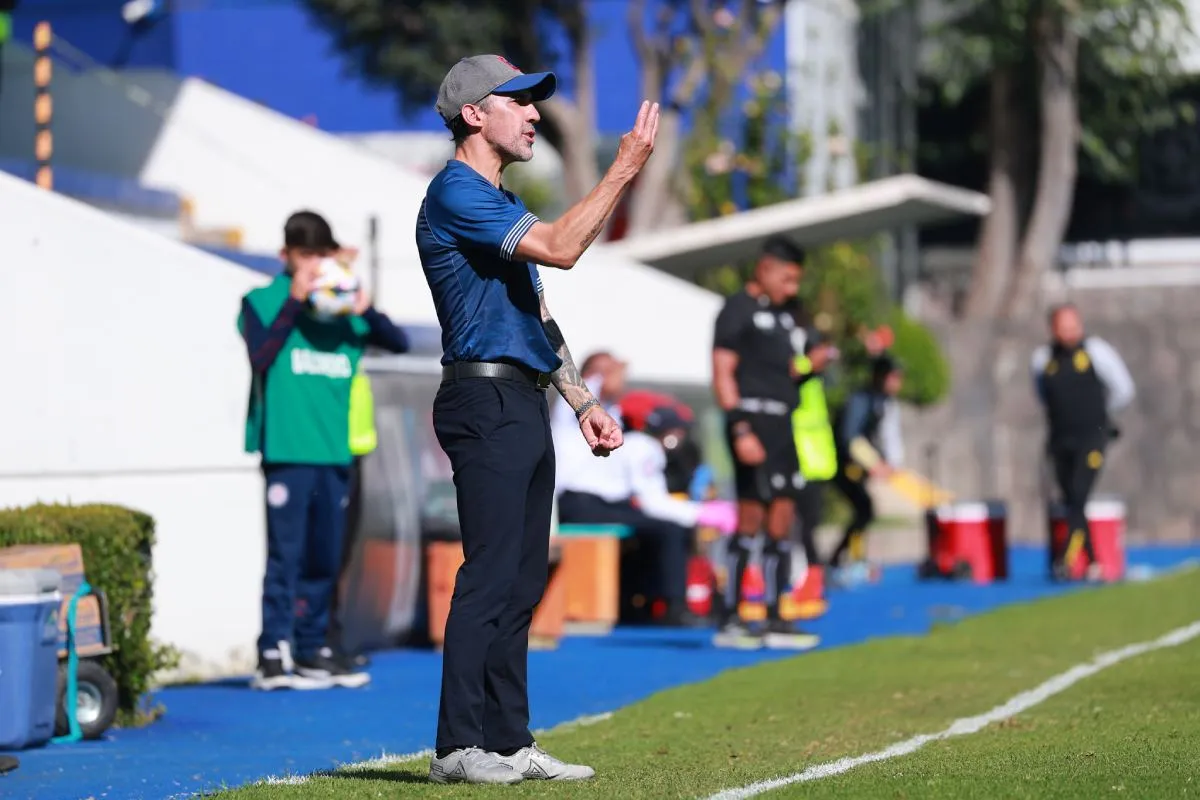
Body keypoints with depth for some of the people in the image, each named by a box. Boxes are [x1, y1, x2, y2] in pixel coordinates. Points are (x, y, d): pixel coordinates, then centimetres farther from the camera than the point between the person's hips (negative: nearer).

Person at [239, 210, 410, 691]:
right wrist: (295, 300, -15)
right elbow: (260, 356, -14)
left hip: (335, 450, 5)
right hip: (287, 449, -5)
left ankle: (313, 648, 19)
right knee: (285, 552, -8)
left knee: (324, 556, 10)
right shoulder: (263, 301, 2)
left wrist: (363, 308, -11)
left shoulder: (343, 308, 12)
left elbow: (398, 342, 5)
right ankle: (273, 656, -7)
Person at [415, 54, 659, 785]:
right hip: (486, 402, -10)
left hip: (526, 406, 10)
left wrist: (584, 400, 20)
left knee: (522, 581, 9)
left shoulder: (504, 206, 23)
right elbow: (561, 248, -20)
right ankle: (459, 747, -11)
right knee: (491, 575, -13)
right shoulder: (456, 193, -9)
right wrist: (625, 171, -15)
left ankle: (508, 741, 12)